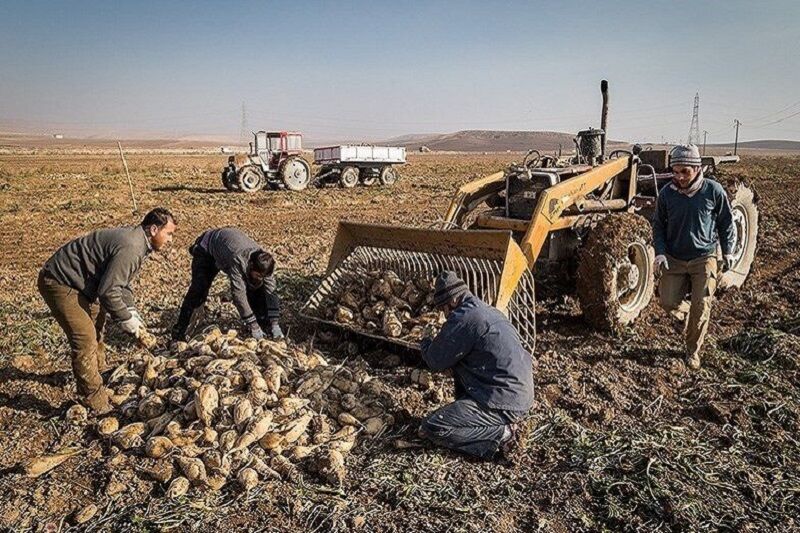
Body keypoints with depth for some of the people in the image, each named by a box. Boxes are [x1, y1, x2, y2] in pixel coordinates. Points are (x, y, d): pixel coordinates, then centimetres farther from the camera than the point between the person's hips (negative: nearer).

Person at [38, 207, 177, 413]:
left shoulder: (135, 240, 5)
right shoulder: (130, 248, -29)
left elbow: (121, 281, 14)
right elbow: (108, 291, -28)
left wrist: (131, 311, 5)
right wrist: (126, 319, -15)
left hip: (77, 280, 11)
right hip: (59, 282, -11)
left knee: (96, 326, 23)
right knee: (84, 338, -12)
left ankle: (98, 372, 42)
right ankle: (94, 399, -3)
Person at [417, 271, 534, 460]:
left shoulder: (462, 319, -16)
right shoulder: (489, 311, 12)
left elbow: (436, 362, -7)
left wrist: (426, 343, 14)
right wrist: (438, 343, 25)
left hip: (506, 404, -10)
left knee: (431, 429, -9)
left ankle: (501, 434, -8)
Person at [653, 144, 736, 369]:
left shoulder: (713, 190, -9)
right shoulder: (667, 193, -6)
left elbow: (726, 223, 4)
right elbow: (658, 225, 5)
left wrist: (728, 252, 1)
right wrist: (660, 252, -7)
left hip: (704, 258, -1)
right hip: (674, 258, 2)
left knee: (701, 305, -8)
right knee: (667, 301, -7)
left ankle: (693, 350, 12)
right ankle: (685, 311, 30)